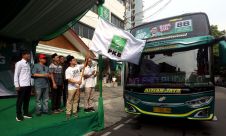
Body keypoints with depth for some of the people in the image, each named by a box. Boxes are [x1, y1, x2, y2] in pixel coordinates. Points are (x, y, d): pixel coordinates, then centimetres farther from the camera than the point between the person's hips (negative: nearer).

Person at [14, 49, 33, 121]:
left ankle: (26, 113, 27)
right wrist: (17, 85, -11)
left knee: (27, 100, 14)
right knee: (20, 101, 5)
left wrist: (31, 83, 9)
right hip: (22, 86, -6)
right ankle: (19, 115, 17)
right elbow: (16, 75, -8)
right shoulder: (19, 63, -7)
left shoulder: (28, 64, 12)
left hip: (28, 85, 7)